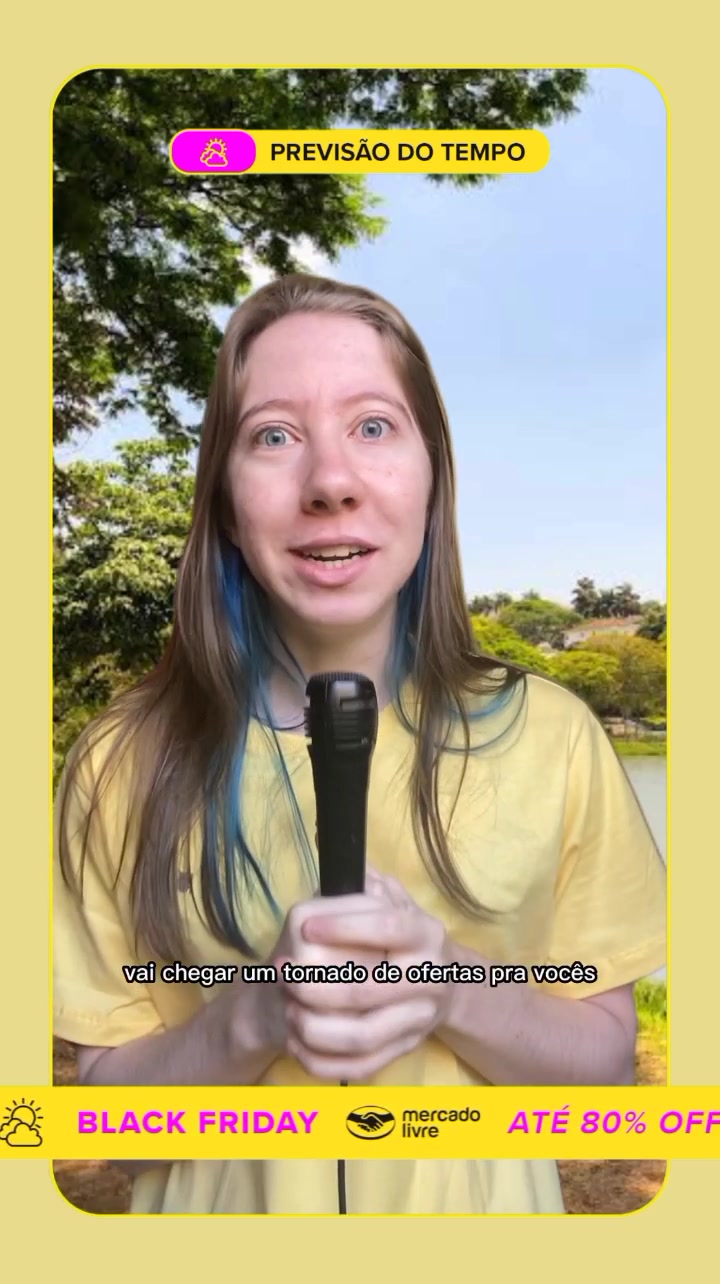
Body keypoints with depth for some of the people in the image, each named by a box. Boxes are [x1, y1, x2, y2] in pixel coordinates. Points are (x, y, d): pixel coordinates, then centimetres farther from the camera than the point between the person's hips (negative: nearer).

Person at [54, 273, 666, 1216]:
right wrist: (252, 1017, -27)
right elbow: (107, 1112, -9)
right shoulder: (126, 763, -16)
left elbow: (606, 1053, -6)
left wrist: (452, 991, -24)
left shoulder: (550, 734, -15)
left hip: (474, 1200, 1)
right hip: (230, 1202, 0)